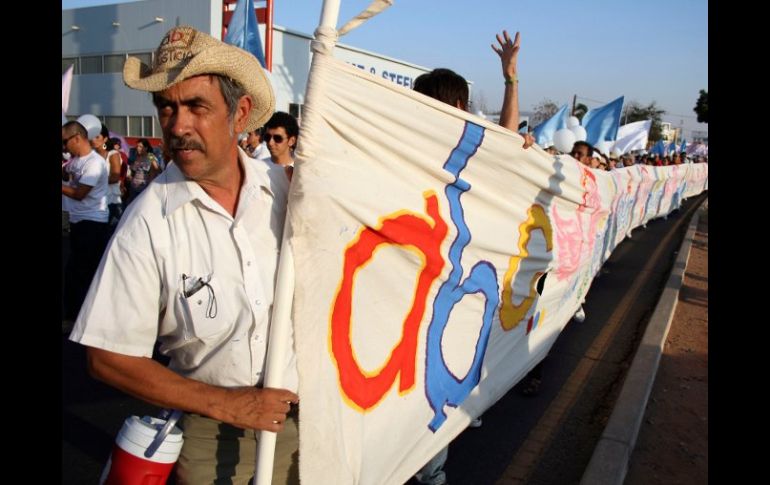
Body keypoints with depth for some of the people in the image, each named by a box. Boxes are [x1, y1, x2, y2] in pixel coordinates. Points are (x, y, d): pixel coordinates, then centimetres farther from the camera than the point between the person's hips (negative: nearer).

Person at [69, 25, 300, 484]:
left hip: (303, 416, 3)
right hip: (212, 434, -3)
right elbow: (109, 357, -13)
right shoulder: (149, 221, -17)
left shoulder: (285, 187, -9)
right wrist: (228, 405, -15)